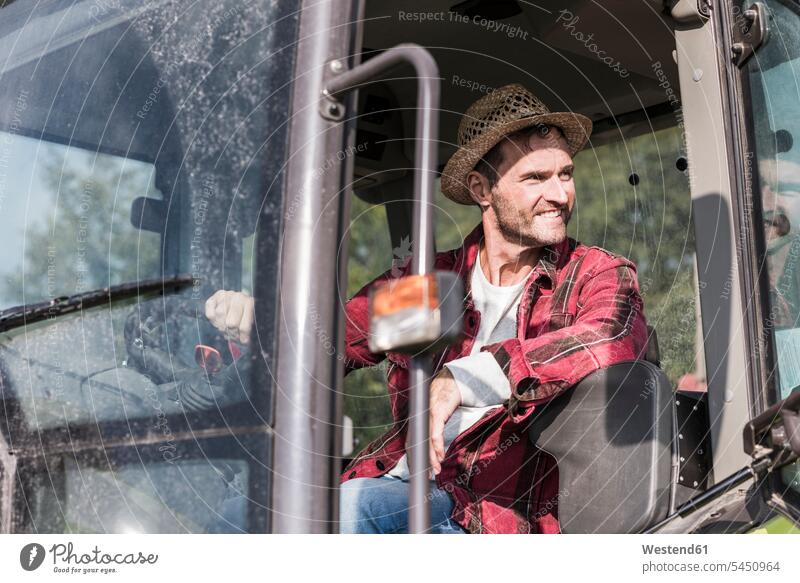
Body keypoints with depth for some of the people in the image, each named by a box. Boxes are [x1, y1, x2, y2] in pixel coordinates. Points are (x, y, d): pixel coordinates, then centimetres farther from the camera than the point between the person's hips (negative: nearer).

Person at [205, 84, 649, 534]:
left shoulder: (597, 274, 1)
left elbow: (615, 338, -23)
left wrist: (464, 379, -32)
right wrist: (250, 317, -7)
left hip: (496, 511, -3)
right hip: (400, 481, 4)